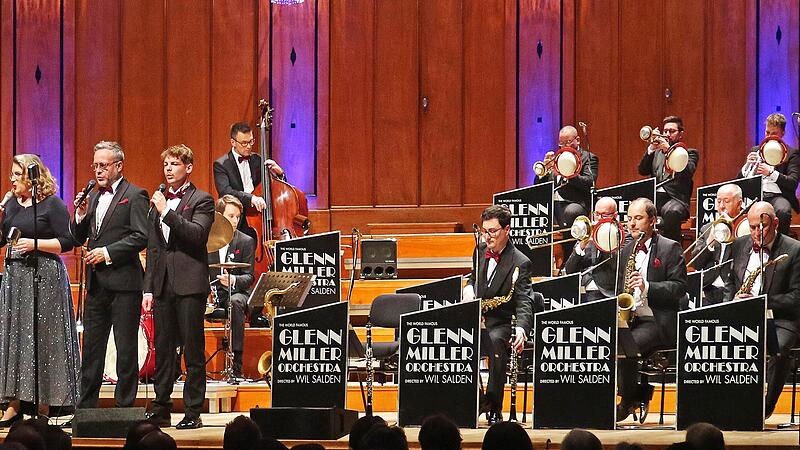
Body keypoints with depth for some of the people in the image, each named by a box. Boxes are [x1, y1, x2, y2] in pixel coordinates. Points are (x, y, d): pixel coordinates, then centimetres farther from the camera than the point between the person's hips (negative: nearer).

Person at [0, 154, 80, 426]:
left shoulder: (52, 205, -5)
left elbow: (67, 242, -8)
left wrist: (34, 243, -17)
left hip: (44, 278, -6)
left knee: (41, 339, -3)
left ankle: (43, 406, 2)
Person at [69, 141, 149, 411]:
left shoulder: (135, 196, -4)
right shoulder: (93, 197, 16)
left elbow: (141, 236, -13)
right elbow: (79, 239, 17)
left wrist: (108, 252, -16)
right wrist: (80, 215, 0)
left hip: (123, 282, -7)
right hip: (96, 284, 7)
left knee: (126, 350, -1)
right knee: (91, 348, 9)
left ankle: (125, 407, 4)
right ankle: (85, 407, 13)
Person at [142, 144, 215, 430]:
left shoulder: (201, 200, 1)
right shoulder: (158, 203, 18)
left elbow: (198, 234, -16)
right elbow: (153, 249, 18)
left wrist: (168, 212, -16)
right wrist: (148, 288, 12)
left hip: (190, 285, -6)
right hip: (163, 286, 6)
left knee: (193, 351, -3)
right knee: (163, 350, 7)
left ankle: (193, 413, -1)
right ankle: (161, 410, 12)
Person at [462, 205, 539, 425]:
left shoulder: (520, 263, -11)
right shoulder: (480, 251, 10)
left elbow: (524, 302, -20)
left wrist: (521, 328, -40)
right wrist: (469, 289, 2)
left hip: (501, 322, -5)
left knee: (496, 340, -38)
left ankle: (493, 406, -30)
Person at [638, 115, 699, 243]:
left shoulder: (689, 153, 14)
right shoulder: (657, 152, 27)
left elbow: (687, 172, -7)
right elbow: (642, 171, 14)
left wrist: (668, 150, -10)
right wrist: (651, 149, 2)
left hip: (674, 199, -4)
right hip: (654, 197, 4)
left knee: (672, 212, -39)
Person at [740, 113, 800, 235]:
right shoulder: (756, 151, 20)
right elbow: (740, 179, 17)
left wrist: (771, 173, -19)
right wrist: (747, 165, -4)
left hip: (777, 196, -3)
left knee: (783, 212, -38)